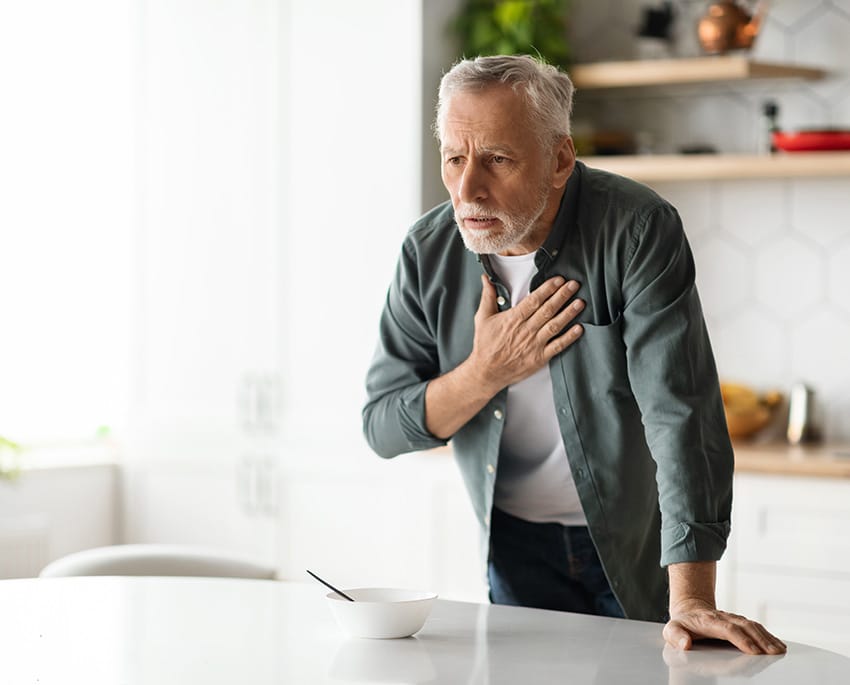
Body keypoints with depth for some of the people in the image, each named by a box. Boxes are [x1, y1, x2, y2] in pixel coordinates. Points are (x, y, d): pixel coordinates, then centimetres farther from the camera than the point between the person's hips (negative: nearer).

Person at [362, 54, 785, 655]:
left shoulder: (638, 229, -23)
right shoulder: (430, 251, -10)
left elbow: (680, 412, -30)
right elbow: (382, 428, -5)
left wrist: (690, 599, -38)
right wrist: (486, 372, -24)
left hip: (637, 551, -3)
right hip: (516, 550, 3)